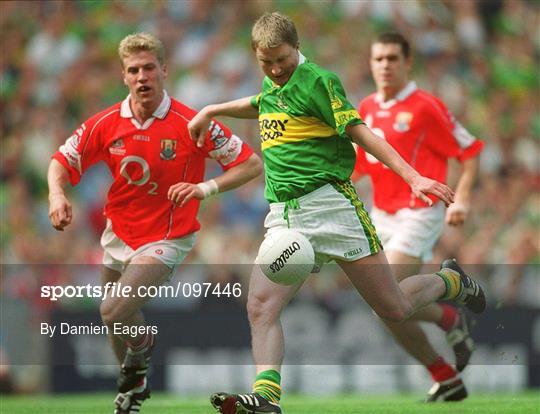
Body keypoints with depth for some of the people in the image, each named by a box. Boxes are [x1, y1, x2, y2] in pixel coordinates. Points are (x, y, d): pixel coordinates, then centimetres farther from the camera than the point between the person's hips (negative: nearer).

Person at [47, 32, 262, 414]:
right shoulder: (106, 124, -8)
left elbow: (252, 164, -13)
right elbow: (63, 160, 3)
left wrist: (206, 187, -28)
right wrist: (57, 195, -18)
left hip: (166, 237, -5)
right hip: (118, 235, 5)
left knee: (114, 311, -24)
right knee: (117, 326, 16)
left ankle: (143, 343, 12)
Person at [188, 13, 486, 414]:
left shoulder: (317, 81, -7)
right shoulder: (271, 86, 15)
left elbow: (360, 132, -12)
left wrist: (412, 176, -19)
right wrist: (212, 110, 44)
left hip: (329, 202, -6)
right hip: (283, 215, 6)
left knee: (395, 309, -1)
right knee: (260, 306, -18)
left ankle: (450, 282, 29)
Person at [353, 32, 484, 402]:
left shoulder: (425, 107, -10)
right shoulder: (367, 109, 10)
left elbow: (470, 150, -8)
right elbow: (358, 165, 22)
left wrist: (462, 199, -18)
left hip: (419, 214, -7)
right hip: (382, 215, 7)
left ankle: (452, 320, 4)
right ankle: (447, 380, 15)